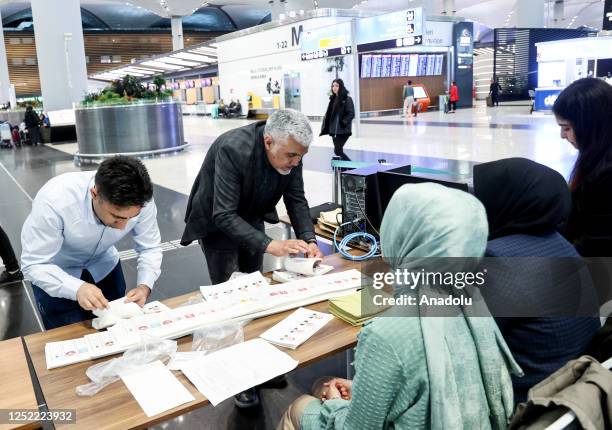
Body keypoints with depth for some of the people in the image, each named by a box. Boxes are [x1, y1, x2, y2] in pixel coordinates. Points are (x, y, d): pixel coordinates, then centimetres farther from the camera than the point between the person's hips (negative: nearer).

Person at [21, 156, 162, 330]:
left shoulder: (140, 201, -29)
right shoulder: (54, 201, -37)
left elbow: (150, 248, -13)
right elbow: (33, 265, -29)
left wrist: (144, 286, -31)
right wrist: (77, 288, -44)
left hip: (104, 267, 3)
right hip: (54, 273, -3)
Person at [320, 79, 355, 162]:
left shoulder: (347, 99, -7)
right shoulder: (333, 99, 13)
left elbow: (351, 114, -12)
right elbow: (329, 114, 15)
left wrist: (343, 123, -22)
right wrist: (325, 128, 5)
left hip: (343, 130, -7)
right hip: (333, 130, 7)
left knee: (337, 151, -11)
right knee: (339, 150, 9)